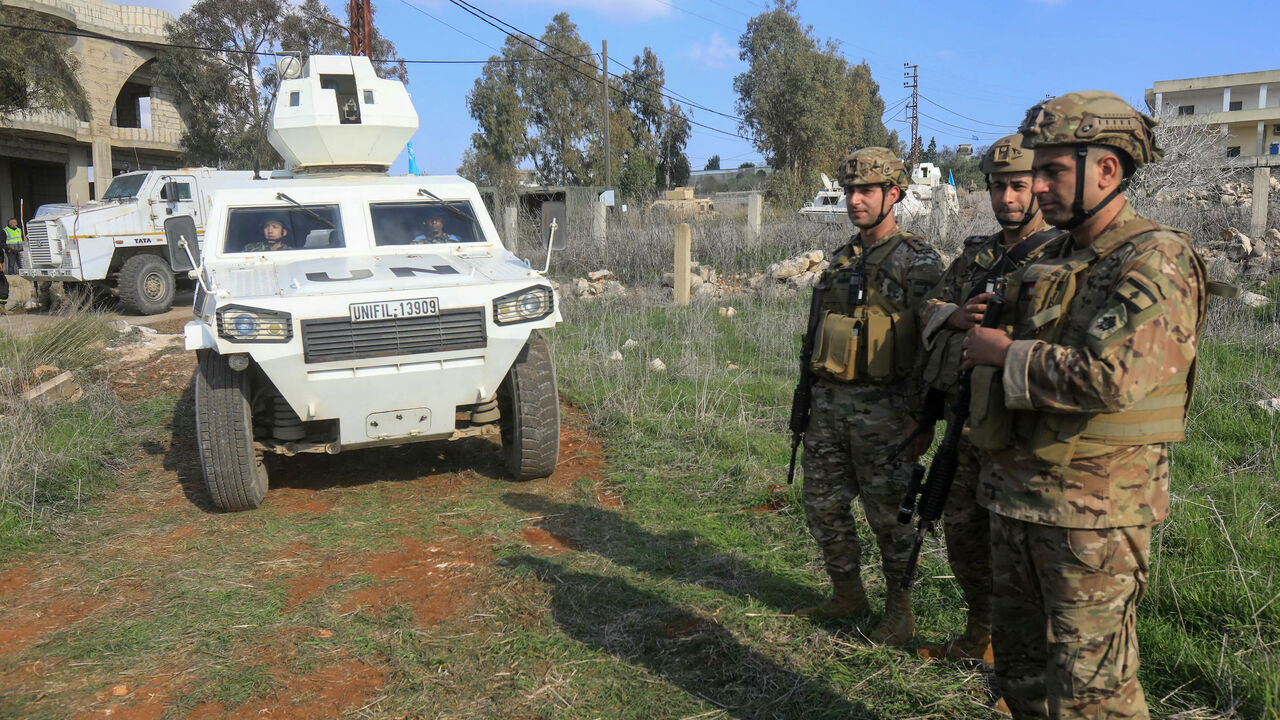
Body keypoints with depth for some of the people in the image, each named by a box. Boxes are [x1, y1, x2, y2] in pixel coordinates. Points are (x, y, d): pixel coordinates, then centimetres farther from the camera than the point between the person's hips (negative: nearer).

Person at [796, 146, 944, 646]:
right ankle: (848, 594, 30)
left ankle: (900, 609, 21)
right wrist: (811, 397, 19)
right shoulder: (841, 261, 14)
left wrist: (922, 419, -15)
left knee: (888, 514, 4)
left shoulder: (918, 262, -8)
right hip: (829, 402, 7)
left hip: (881, 408, -7)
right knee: (822, 506, 12)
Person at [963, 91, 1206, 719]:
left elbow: (1109, 378, -28)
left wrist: (1002, 351, -16)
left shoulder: (1155, 261, -14)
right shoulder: (1052, 264, 13)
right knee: (1021, 668, 19)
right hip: (1016, 494, 9)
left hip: (1094, 508, -9)